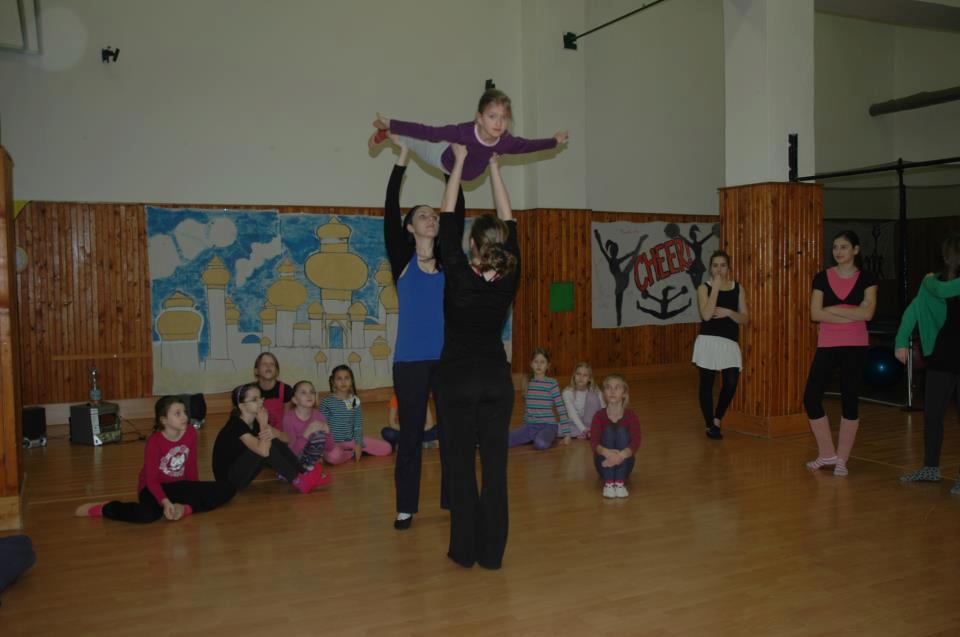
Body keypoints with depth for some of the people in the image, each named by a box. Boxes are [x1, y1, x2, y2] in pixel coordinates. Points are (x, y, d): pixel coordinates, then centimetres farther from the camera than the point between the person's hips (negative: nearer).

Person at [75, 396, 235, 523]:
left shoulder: (191, 433, -6)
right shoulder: (154, 442, -19)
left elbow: (191, 467, 5)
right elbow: (151, 479, -21)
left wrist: (196, 494, 9)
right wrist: (165, 502, -35)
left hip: (179, 485, 5)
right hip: (154, 487, -4)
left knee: (227, 488, -11)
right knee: (147, 514, -39)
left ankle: (185, 508, -21)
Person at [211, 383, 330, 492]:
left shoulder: (255, 421, 2)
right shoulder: (236, 425, -23)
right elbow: (263, 451, -35)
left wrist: (273, 433, -25)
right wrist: (263, 423, -23)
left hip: (242, 470, 8)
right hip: (229, 478, -8)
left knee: (275, 443, -7)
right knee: (266, 448, -25)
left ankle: (304, 475, -9)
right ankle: (298, 481, -15)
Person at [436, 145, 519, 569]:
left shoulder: (459, 276, -16)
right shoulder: (509, 279, -7)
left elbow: (447, 219, -8)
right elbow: (509, 222, 3)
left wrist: (459, 162, -1)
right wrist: (493, 166, 8)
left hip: (459, 380, -3)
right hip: (497, 379, 3)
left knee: (461, 465, 6)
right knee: (495, 464, 7)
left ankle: (465, 550, 13)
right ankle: (492, 552, 14)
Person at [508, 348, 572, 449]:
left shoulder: (552, 383, -6)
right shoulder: (527, 383, 8)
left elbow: (561, 408, -8)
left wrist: (566, 432, -11)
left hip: (547, 425, -4)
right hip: (529, 426, 4)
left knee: (541, 444, -38)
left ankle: (548, 437, -4)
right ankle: (532, 438, 1)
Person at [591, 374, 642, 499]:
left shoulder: (631, 416, -8)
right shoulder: (599, 416, -7)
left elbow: (635, 442, -23)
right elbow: (594, 442, -21)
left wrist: (621, 455, -43)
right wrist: (607, 453, -44)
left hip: (623, 463, 0)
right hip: (604, 464, 0)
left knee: (622, 431, -23)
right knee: (608, 430, -23)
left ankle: (620, 482, -31)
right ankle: (608, 483, -33)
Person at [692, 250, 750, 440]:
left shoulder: (737, 288, 8)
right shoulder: (704, 288, -1)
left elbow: (745, 319, 6)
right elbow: (706, 315, -17)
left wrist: (729, 312, -12)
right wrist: (716, 288, -15)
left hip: (730, 343, 2)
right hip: (708, 341, -2)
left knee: (731, 383, -8)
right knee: (707, 383, 3)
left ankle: (717, 418, 17)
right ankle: (709, 425, 17)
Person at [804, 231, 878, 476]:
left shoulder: (866, 279, 2)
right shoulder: (822, 277, 4)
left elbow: (867, 313, -11)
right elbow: (815, 314, -6)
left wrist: (832, 309, -9)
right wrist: (852, 314, -11)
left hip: (855, 346, -1)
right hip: (827, 345, 2)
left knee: (849, 398, 2)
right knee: (811, 397, -5)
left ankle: (842, 458, 14)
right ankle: (827, 453, 13)